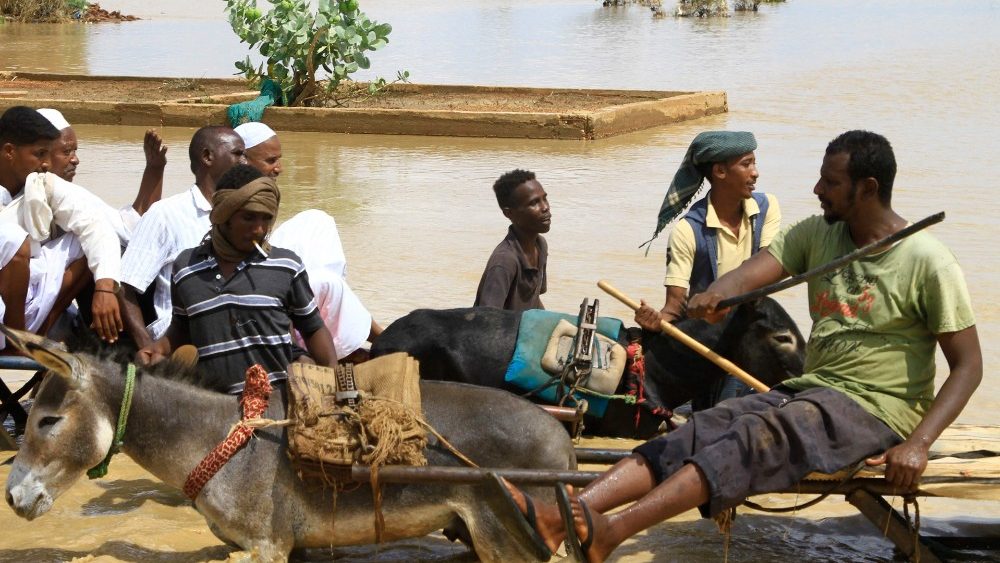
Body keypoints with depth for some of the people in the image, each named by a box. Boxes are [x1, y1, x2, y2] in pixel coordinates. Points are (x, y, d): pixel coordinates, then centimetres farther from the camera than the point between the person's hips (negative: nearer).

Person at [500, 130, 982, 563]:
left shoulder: (928, 262, -8)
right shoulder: (816, 234, 9)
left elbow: (968, 365, -9)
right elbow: (752, 272, -7)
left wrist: (918, 445, -22)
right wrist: (716, 294, -32)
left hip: (874, 410, -6)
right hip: (809, 390, 6)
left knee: (756, 438, -32)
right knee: (702, 430, -19)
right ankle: (563, 518, -37)